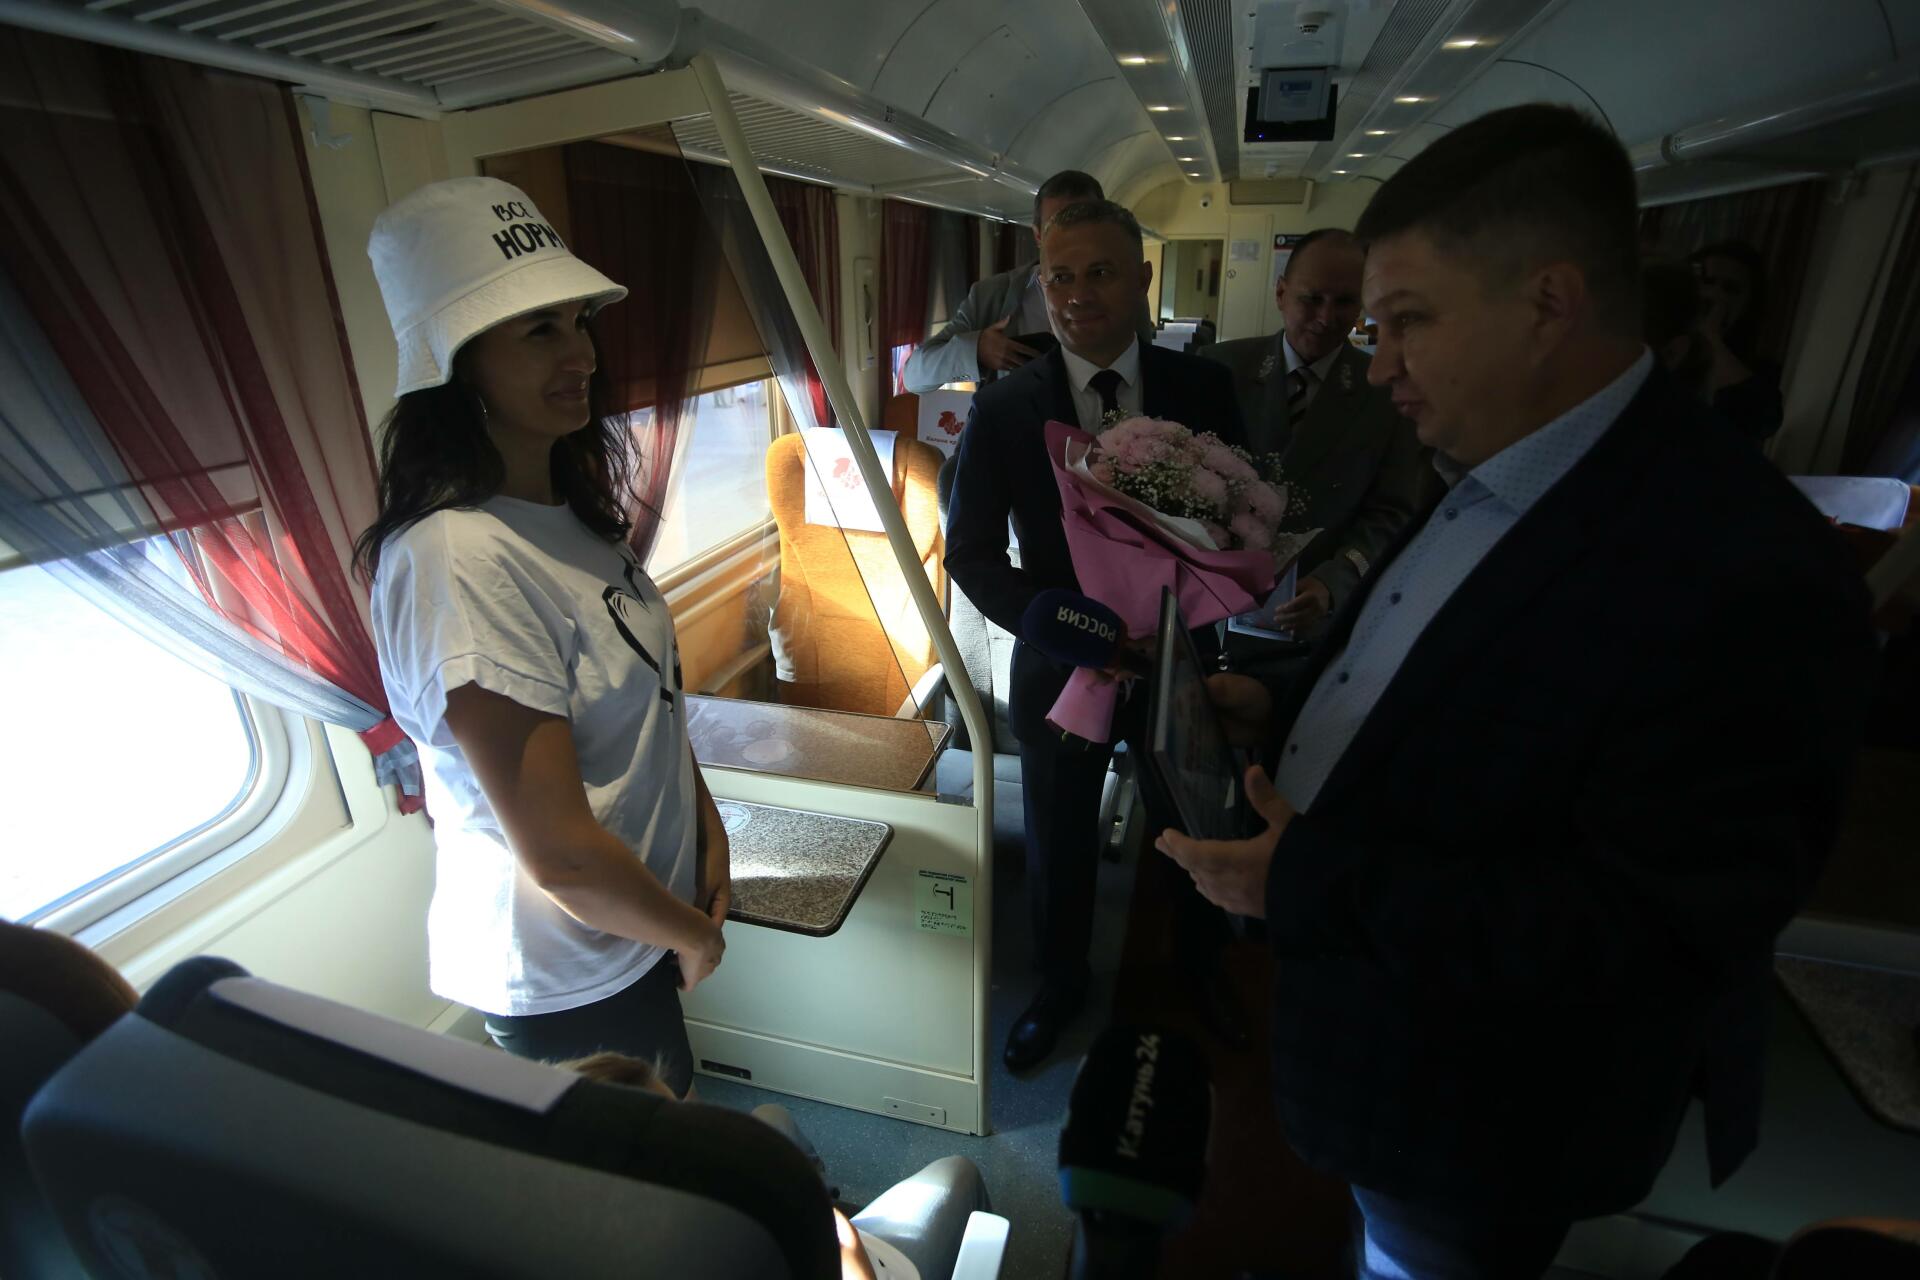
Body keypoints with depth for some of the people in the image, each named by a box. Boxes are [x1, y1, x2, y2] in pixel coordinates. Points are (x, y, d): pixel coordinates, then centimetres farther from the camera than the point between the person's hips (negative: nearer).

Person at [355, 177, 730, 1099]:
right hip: (567, 980, -8)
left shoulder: (571, 507, -1)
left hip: (634, 932, 8)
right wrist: (694, 933, -12)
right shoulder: (458, 558, -30)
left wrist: (707, 824, 1)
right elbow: (559, 853, -29)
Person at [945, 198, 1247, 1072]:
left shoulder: (1202, 388, -7)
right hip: (1061, 665, -1)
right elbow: (971, 551, -8)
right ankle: (1059, 988, 48)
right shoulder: (1003, 407, -10)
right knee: (1059, 847, 19)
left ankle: (1199, 977, 54)